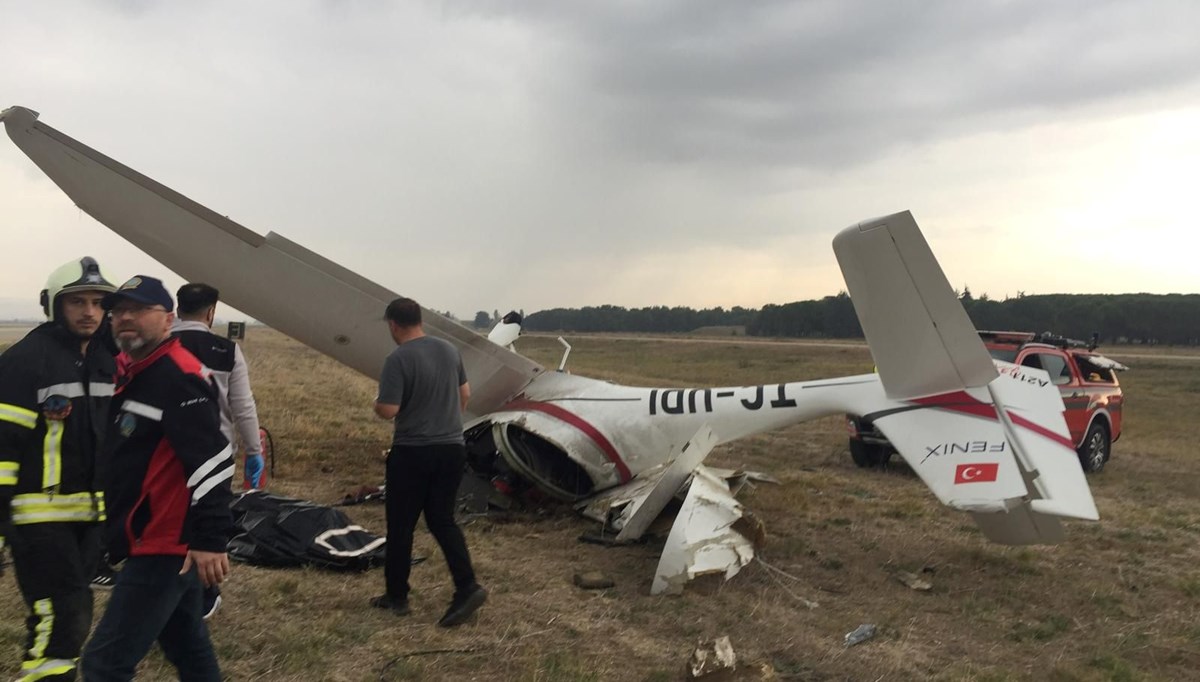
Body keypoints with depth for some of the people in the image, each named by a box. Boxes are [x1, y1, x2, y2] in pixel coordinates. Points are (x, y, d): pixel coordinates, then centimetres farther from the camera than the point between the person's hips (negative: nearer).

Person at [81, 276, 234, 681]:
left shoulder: (180, 376, -18)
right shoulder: (133, 375, 14)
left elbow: (211, 460, -26)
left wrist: (210, 539, -29)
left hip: (166, 546, -10)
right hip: (161, 542, 10)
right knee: (187, 647, 20)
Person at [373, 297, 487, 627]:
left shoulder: (398, 359, -16)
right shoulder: (449, 350, 5)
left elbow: (388, 411, -20)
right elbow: (465, 393, 15)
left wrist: (377, 402, 2)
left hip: (412, 453, -6)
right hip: (452, 448, 6)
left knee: (400, 526, 10)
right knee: (442, 520, 13)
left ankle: (397, 595, 22)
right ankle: (467, 587, 0)